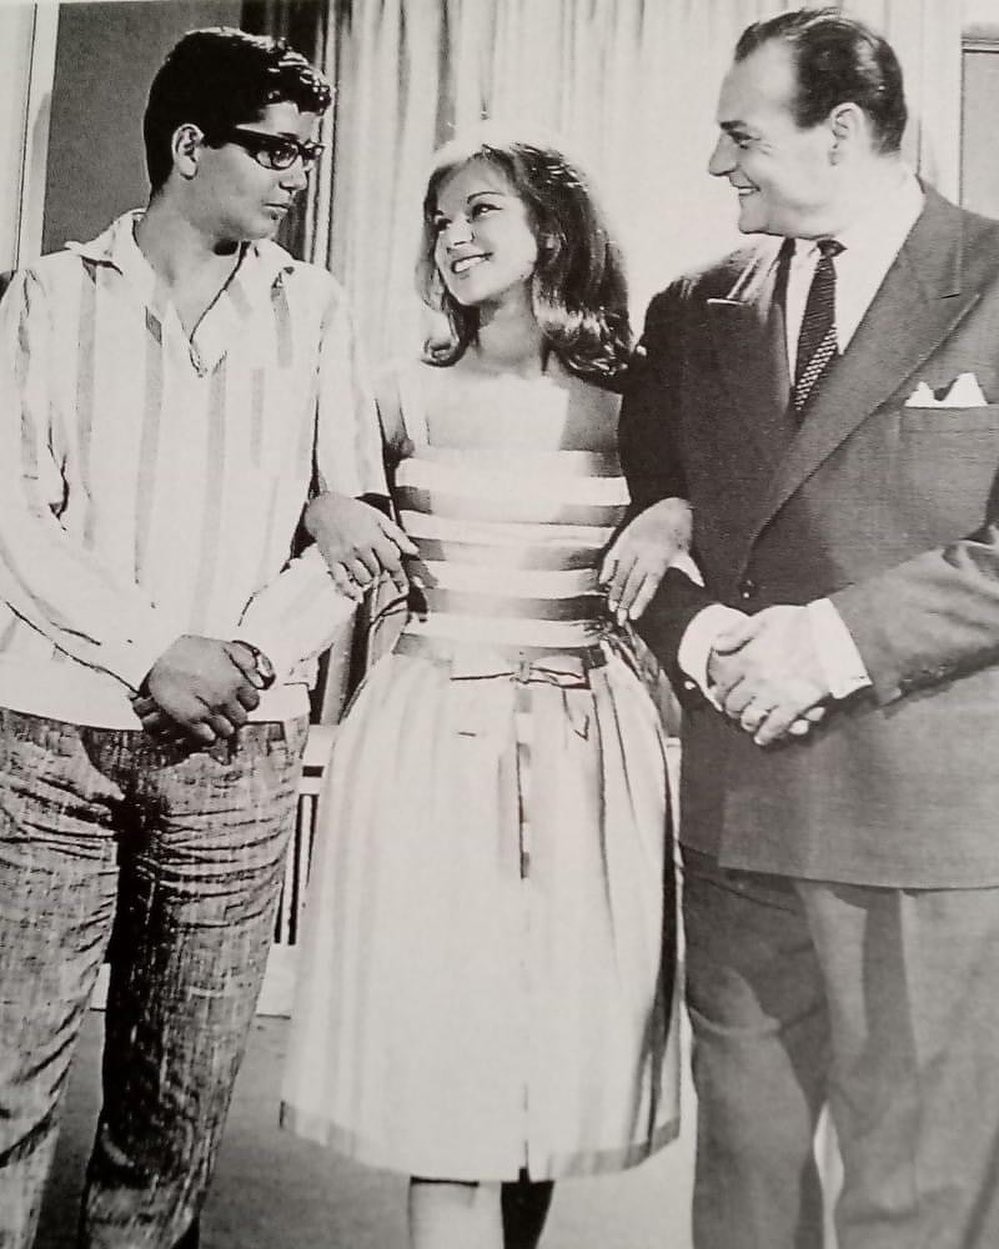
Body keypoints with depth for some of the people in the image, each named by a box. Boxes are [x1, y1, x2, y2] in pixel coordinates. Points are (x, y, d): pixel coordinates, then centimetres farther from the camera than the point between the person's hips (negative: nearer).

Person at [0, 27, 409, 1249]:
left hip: (239, 744, 1)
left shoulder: (311, 309, 9)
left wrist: (254, 651, -9)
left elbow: (361, 518, 6)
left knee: (182, 1092, 9)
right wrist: (151, 653, -12)